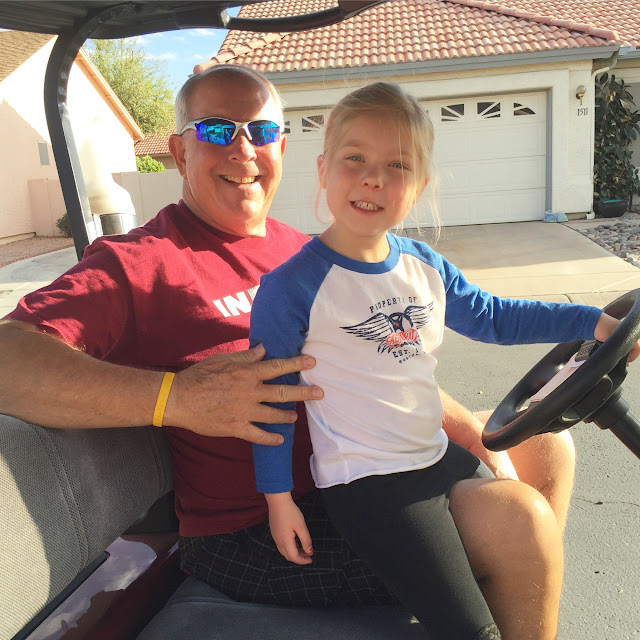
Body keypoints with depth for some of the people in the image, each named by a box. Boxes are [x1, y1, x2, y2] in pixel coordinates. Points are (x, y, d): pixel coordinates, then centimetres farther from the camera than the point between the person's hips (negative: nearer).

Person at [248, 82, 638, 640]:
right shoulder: (291, 288, -16)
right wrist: (278, 498, -6)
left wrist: (593, 321, 11)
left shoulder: (424, 265, 3)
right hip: (363, 479, -6)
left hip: (438, 456, 7)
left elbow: (492, 316, 16)